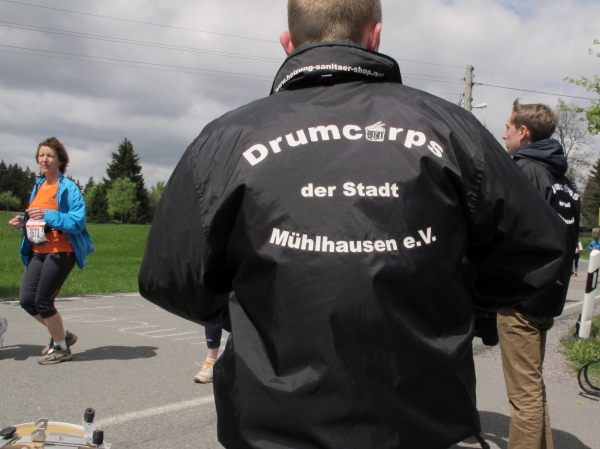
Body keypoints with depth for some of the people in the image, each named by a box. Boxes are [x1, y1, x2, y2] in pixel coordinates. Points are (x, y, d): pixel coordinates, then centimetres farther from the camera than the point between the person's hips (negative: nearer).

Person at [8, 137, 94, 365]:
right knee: (26, 300, 5)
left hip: (61, 251, -8)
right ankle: (62, 334, 26)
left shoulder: (68, 188, -9)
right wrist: (23, 222, 4)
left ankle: (61, 348, 16)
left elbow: (78, 222, -19)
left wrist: (48, 215, -28)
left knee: (42, 301, -5)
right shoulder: (38, 186, 15)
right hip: (38, 251, 8)